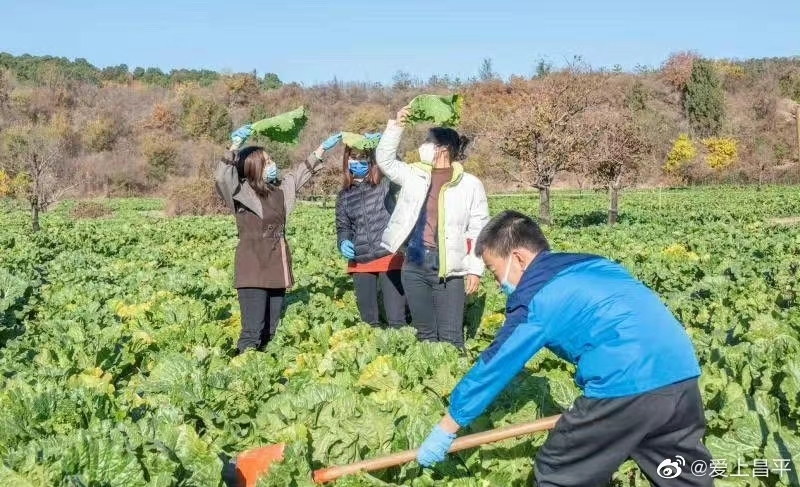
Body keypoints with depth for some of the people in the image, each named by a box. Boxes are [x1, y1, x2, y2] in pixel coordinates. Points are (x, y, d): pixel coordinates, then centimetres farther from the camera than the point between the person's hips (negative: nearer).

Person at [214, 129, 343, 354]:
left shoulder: (280, 188, 11)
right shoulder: (243, 192, -8)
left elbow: (302, 170, 27)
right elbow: (221, 176, -27)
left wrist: (323, 148, 31)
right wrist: (235, 146, -34)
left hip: (277, 267, 7)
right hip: (254, 270, -7)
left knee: (271, 331, 9)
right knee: (253, 331, -11)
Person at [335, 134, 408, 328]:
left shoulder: (385, 184, -1)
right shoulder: (344, 196, 12)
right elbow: (343, 227, 17)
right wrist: (343, 242, -4)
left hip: (390, 259, -4)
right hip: (360, 263, 4)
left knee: (396, 319, -6)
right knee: (368, 321, 13)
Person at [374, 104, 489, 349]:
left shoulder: (470, 184, -2)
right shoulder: (414, 176, 10)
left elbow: (478, 231, -1)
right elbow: (384, 159, 12)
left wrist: (475, 270, -6)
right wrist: (396, 126, 2)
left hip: (449, 268, -4)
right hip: (414, 263, 4)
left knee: (450, 337, -4)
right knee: (425, 333, 12)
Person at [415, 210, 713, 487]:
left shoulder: (534, 298, 2)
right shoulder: (591, 265, 23)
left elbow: (493, 368, 6)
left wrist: (444, 431, 16)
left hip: (627, 386, -8)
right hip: (682, 372, 8)